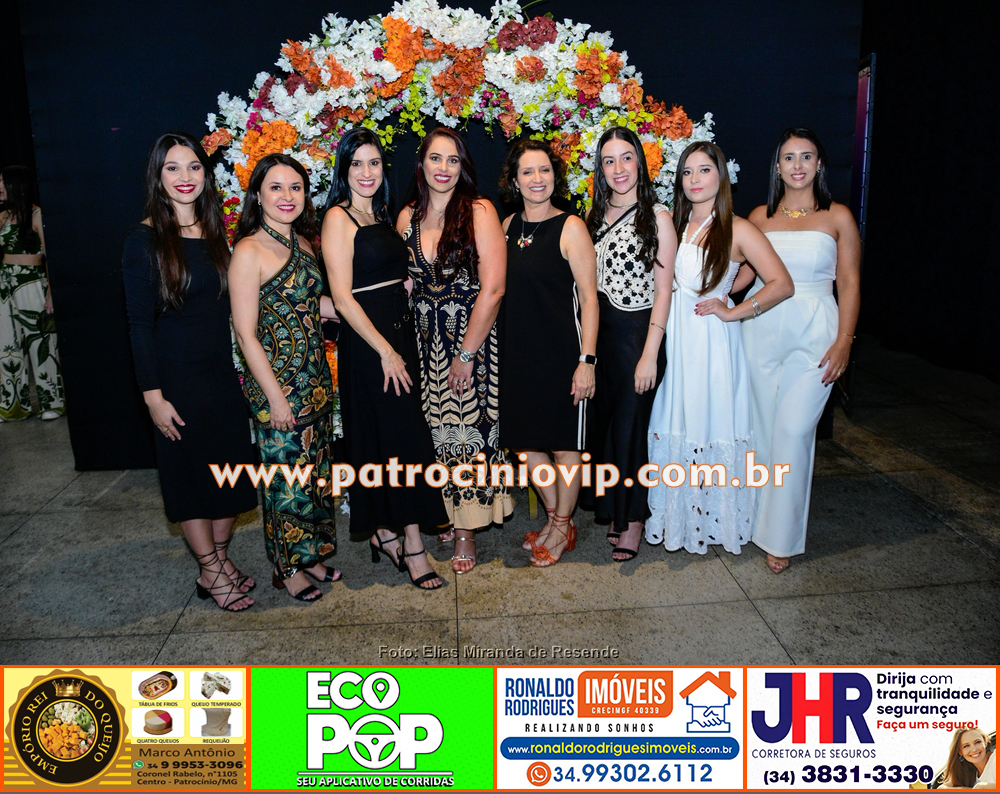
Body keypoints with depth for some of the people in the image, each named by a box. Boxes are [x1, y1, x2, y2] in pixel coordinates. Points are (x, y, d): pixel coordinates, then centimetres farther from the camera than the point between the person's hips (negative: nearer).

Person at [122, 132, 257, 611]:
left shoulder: (215, 232, 7)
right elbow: (140, 324, -9)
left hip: (224, 371, 5)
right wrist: (153, 394, -13)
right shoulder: (145, 239, -8)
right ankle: (211, 571, 20)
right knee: (191, 471, 6)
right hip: (178, 376, -5)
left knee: (232, 471, 10)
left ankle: (220, 557, 28)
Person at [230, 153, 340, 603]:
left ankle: (310, 555, 34)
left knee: (316, 469, 16)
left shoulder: (303, 242, 9)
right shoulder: (249, 250, -13)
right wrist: (275, 395, -17)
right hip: (278, 381, -7)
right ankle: (287, 569, 24)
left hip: (315, 377, 7)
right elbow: (245, 332, -15)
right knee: (286, 475, 5)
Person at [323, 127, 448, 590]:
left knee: (396, 437, 10)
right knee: (401, 437, -7)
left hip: (399, 334, 8)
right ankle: (411, 543, 2)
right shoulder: (339, 218, -7)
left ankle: (383, 530, 24)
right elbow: (343, 297, -14)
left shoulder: (381, 216, 16)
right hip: (367, 341, -7)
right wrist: (385, 350, -16)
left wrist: (400, 345, 9)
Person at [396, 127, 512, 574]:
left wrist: (466, 353, -13)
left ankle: (466, 529, 14)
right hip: (425, 340, 4)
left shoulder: (479, 211, -8)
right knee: (439, 428, 6)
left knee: (470, 426, 0)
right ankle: (450, 514, 23)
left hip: (473, 337, -4)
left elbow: (492, 288, -14)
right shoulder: (408, 218, 7)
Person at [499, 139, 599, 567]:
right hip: (519, 351, 6)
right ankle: (554, 517, 33)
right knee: (526, 439, 13)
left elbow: (589, 297, -10)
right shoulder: (508, 226, 8)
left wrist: (586, 360, -16)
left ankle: (563, 527, 25)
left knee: (564, 441, 6)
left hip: (561, 350, -6)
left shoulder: (570, 227, -8)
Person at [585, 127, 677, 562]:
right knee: (602, 421, 11)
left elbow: (663, 291, -10)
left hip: (637, 331, -5)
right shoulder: (595, 216, 10)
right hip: (597, 330, 6)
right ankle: (611, 510, 27)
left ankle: (633, 521, 17)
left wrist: (650, 353, -16)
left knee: (630, 425, 1)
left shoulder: (657, 217, -7)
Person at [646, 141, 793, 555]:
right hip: (672, 339, 5)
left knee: (709, 425, 2)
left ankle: (710, 523, 18)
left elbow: (781, 284, -9)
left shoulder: (737, 230, -5)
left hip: (711, 343, -5)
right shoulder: (672, 225, 10)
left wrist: (732, 312, -11)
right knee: (672, 426, 8)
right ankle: (676, 519, 22)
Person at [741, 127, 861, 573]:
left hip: (813, 335, -2)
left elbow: (849, 284, 2)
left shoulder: (838, 217, 5)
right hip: (762, 331, 3)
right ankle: (763, 514, 23)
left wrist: (844, 342, -7)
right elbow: (744, 272, 10)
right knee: (764, 427, 6)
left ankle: (782, 536, 4)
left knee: (794, 431, -7)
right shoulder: (760, 217, 10)